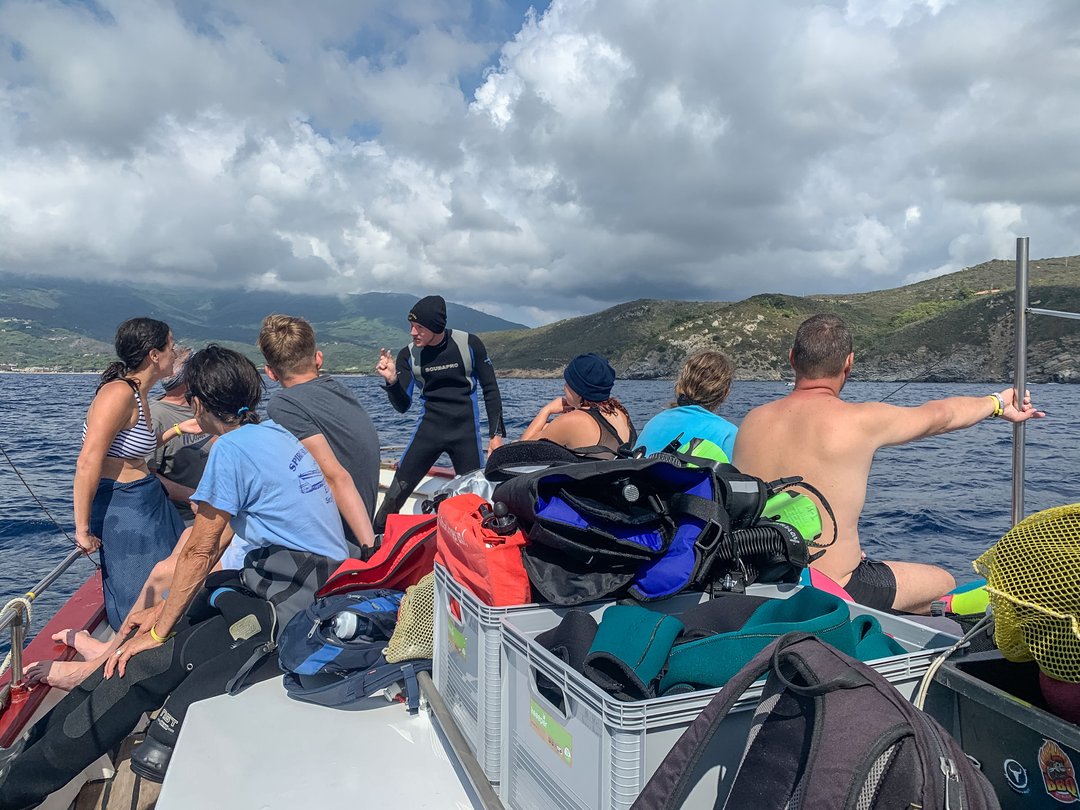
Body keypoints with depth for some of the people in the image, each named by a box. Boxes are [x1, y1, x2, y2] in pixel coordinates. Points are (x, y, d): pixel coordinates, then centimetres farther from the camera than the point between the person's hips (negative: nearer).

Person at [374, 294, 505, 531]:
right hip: (428, 428, 1)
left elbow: (490, 390, 2)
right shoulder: (408, 355, -2)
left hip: (466, 431, -1)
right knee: (396, 492, -4)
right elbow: (402, 406, -2)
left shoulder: (470, 344, -6)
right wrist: (391, 381, -21)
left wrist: (496, 432, -3)